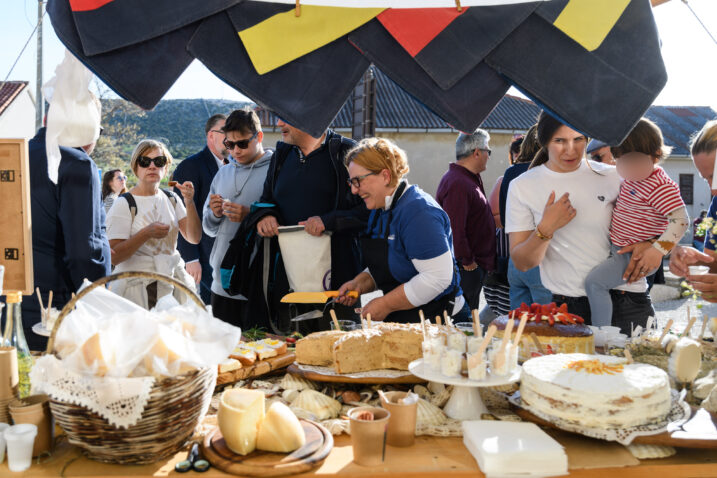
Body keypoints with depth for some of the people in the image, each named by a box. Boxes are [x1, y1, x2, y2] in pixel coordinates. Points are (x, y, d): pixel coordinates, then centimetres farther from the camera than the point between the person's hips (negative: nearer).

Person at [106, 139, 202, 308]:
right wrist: (145, 234, -24)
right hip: (137, 287, -4)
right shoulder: (124, 204, -7)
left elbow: (194, 238, 1)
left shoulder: (171, 198, 9)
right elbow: (114, 256, -13)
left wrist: (189, 202, -10)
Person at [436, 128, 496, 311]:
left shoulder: (468, 179, 16)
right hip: (467, 268, -10)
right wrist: (467, 262, -17)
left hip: (473, 265, 10)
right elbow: (454, 229, -24)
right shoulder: (458, 183, -20)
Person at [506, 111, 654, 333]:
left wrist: (648, 244, -2)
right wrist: (545, 229, -18)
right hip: (568, 306, -1)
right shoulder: (522, 186, 2)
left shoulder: (612, 177, 7)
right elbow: (521, 263, 0)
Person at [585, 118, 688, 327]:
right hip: (620, 249, 11)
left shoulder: (661, 187, -24)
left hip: (637, 255, -10)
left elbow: (681, 220, -27)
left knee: (595, 281, -17)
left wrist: (658, 250, -33)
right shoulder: (631, 178, 5)